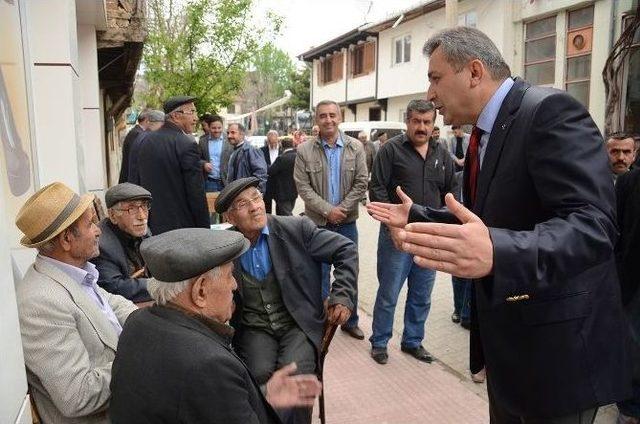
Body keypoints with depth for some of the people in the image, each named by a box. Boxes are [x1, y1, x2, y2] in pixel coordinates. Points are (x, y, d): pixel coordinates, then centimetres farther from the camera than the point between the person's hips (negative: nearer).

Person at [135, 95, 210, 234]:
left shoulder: (146, 141, 7)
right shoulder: (187, 145, -16)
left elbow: (140, 182, 14)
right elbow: (196, 193, -16)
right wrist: (204, 228, -8)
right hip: (182, 226, -7)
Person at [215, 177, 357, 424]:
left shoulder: (296, 229, -7)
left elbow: (346, 250, -1)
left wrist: (342, 297, -8)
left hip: (299, 324, -1)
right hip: (254, 329, 1)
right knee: (260, 374, -25)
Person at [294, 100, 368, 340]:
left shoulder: (355, 148, 0)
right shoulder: (304, 151, -4)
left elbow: (361, 183, -3)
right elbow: (302, 186, -8)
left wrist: (342, 209, -12)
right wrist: (327, 210, -14)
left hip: (347, 222, 2)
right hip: (317, 222, -1)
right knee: (319, 274, 8)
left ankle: (350, 320, 28)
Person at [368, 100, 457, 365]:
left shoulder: (441, 154, 10)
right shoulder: (392, 149, -5)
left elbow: (451, 192, 15)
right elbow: (377, 189, -9)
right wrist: (393, 224, -15)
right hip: (397, 234, -5)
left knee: (422, 296, 14)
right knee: (388, 294, 4)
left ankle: (413, 341, 32)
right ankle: (379, 343, 22)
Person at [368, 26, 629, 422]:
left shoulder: (550, 110, -19)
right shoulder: (486, 131, 10)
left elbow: (591, 225, -30)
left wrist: (496, 252, -47)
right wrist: (415, 215, 15)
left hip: (556, 344, -9)